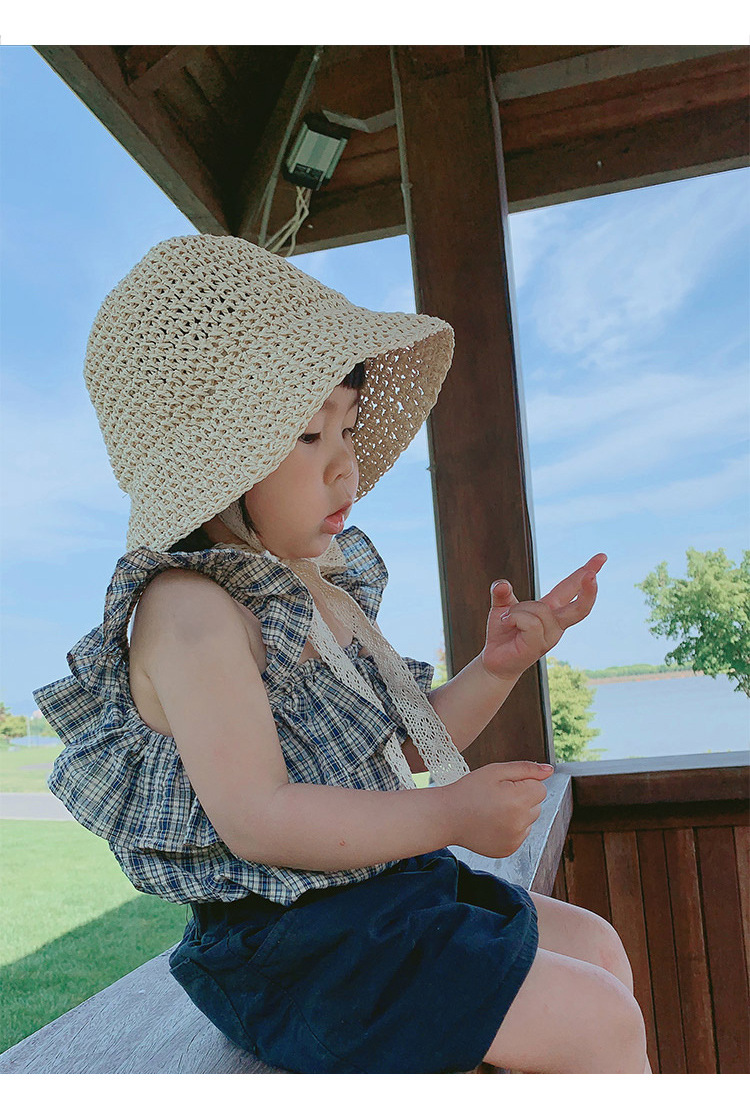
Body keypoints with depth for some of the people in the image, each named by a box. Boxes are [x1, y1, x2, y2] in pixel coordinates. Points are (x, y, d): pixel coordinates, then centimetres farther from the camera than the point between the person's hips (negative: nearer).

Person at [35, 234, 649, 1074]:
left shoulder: (326, 591, 8)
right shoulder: (190, 609, -21)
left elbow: (410, 745, 14)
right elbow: (255, 816, -27)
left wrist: (497, 667, -1)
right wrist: (448, 815, -26)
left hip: (383, 894, 10)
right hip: (297, 947, -9)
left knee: (596, 947, 19)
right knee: (600, 1022, -11)